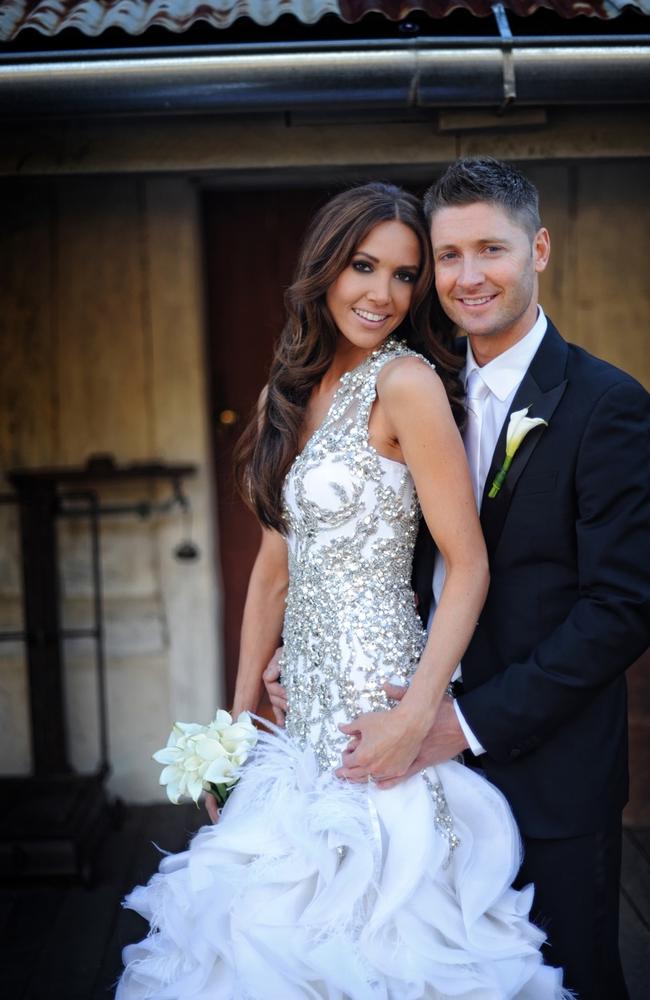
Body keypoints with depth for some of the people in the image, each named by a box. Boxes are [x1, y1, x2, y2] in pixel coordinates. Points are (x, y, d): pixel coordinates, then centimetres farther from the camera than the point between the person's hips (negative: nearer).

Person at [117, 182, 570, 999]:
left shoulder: (406, 382, -12)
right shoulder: (286, 395, 9)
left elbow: (468, 565, -13)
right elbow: (274, 566, 11)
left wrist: (418, 715, -21)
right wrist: (240, 714, 11)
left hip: (375, 699, -7)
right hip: (305, 702, 7)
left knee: (366, 926, 6)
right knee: (292, 918, 19)